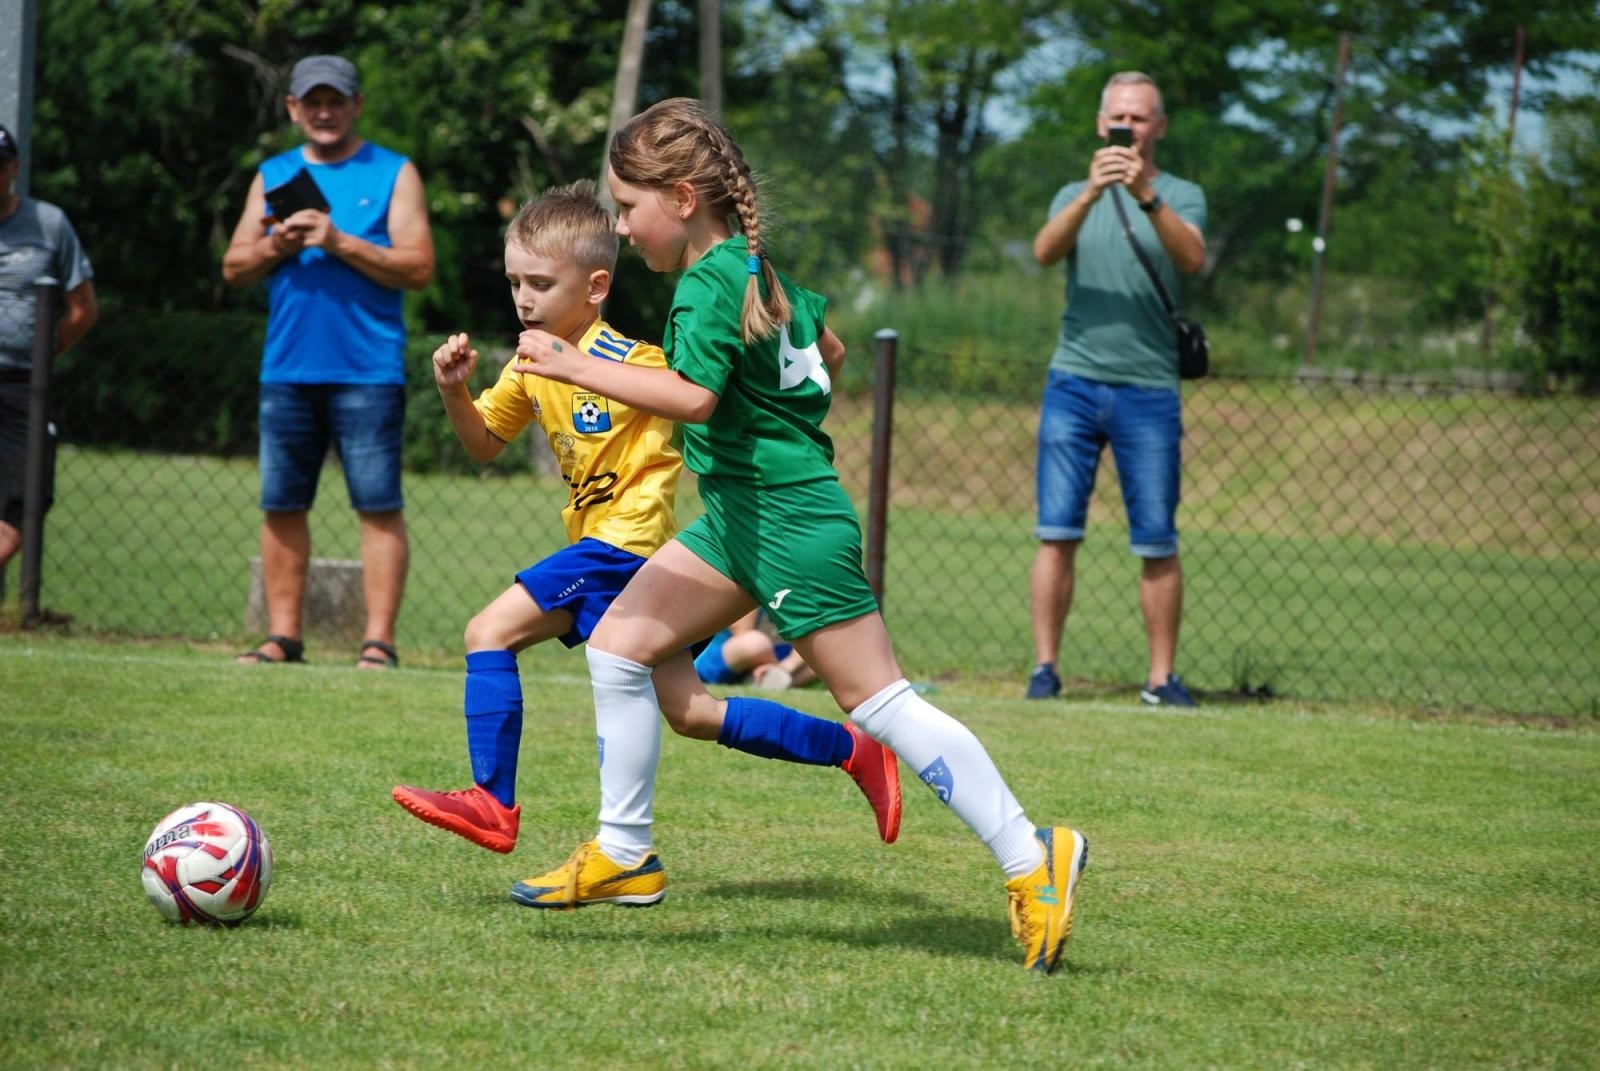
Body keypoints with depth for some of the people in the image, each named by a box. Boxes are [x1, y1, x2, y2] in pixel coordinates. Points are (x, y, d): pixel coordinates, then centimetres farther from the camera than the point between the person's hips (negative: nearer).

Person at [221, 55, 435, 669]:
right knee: (281, 505, 4)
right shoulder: (273, 177, 17)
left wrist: (340, 243, -13)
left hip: (367, 371, -4)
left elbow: (418, 268, -4)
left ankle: (378, 641, -8)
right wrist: (276, 246, -7)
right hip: (286, 370, 4)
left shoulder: (393, 174, 5)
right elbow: (234, 268, 13)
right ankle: (282, 636, 11)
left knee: (379, 506, -7)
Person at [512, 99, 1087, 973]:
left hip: (789, 520, -10)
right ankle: (623, 854, 13)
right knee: (617, 645, 7)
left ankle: (1031, 861, -5)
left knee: (876, 699, -8)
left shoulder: (708, 285, -16)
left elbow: (692, 396, -31)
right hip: (740, 513, 10)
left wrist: (574, 366, -29)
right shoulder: (754, 266, 13)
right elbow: (827, 348, 28)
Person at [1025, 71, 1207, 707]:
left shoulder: (1181, 196, 7)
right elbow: (1045, 251, -8)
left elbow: (1192, 258, -15)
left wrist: (1145, 195, -29)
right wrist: (1092, 193, -24)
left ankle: (1162, 678, 5)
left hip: (1149, 390, -1)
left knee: (1157, 542, -1)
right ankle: (1045, 667, 0)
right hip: (1075, 383, 1)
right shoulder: (1076, 196, 13)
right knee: (1057, 531, -4)